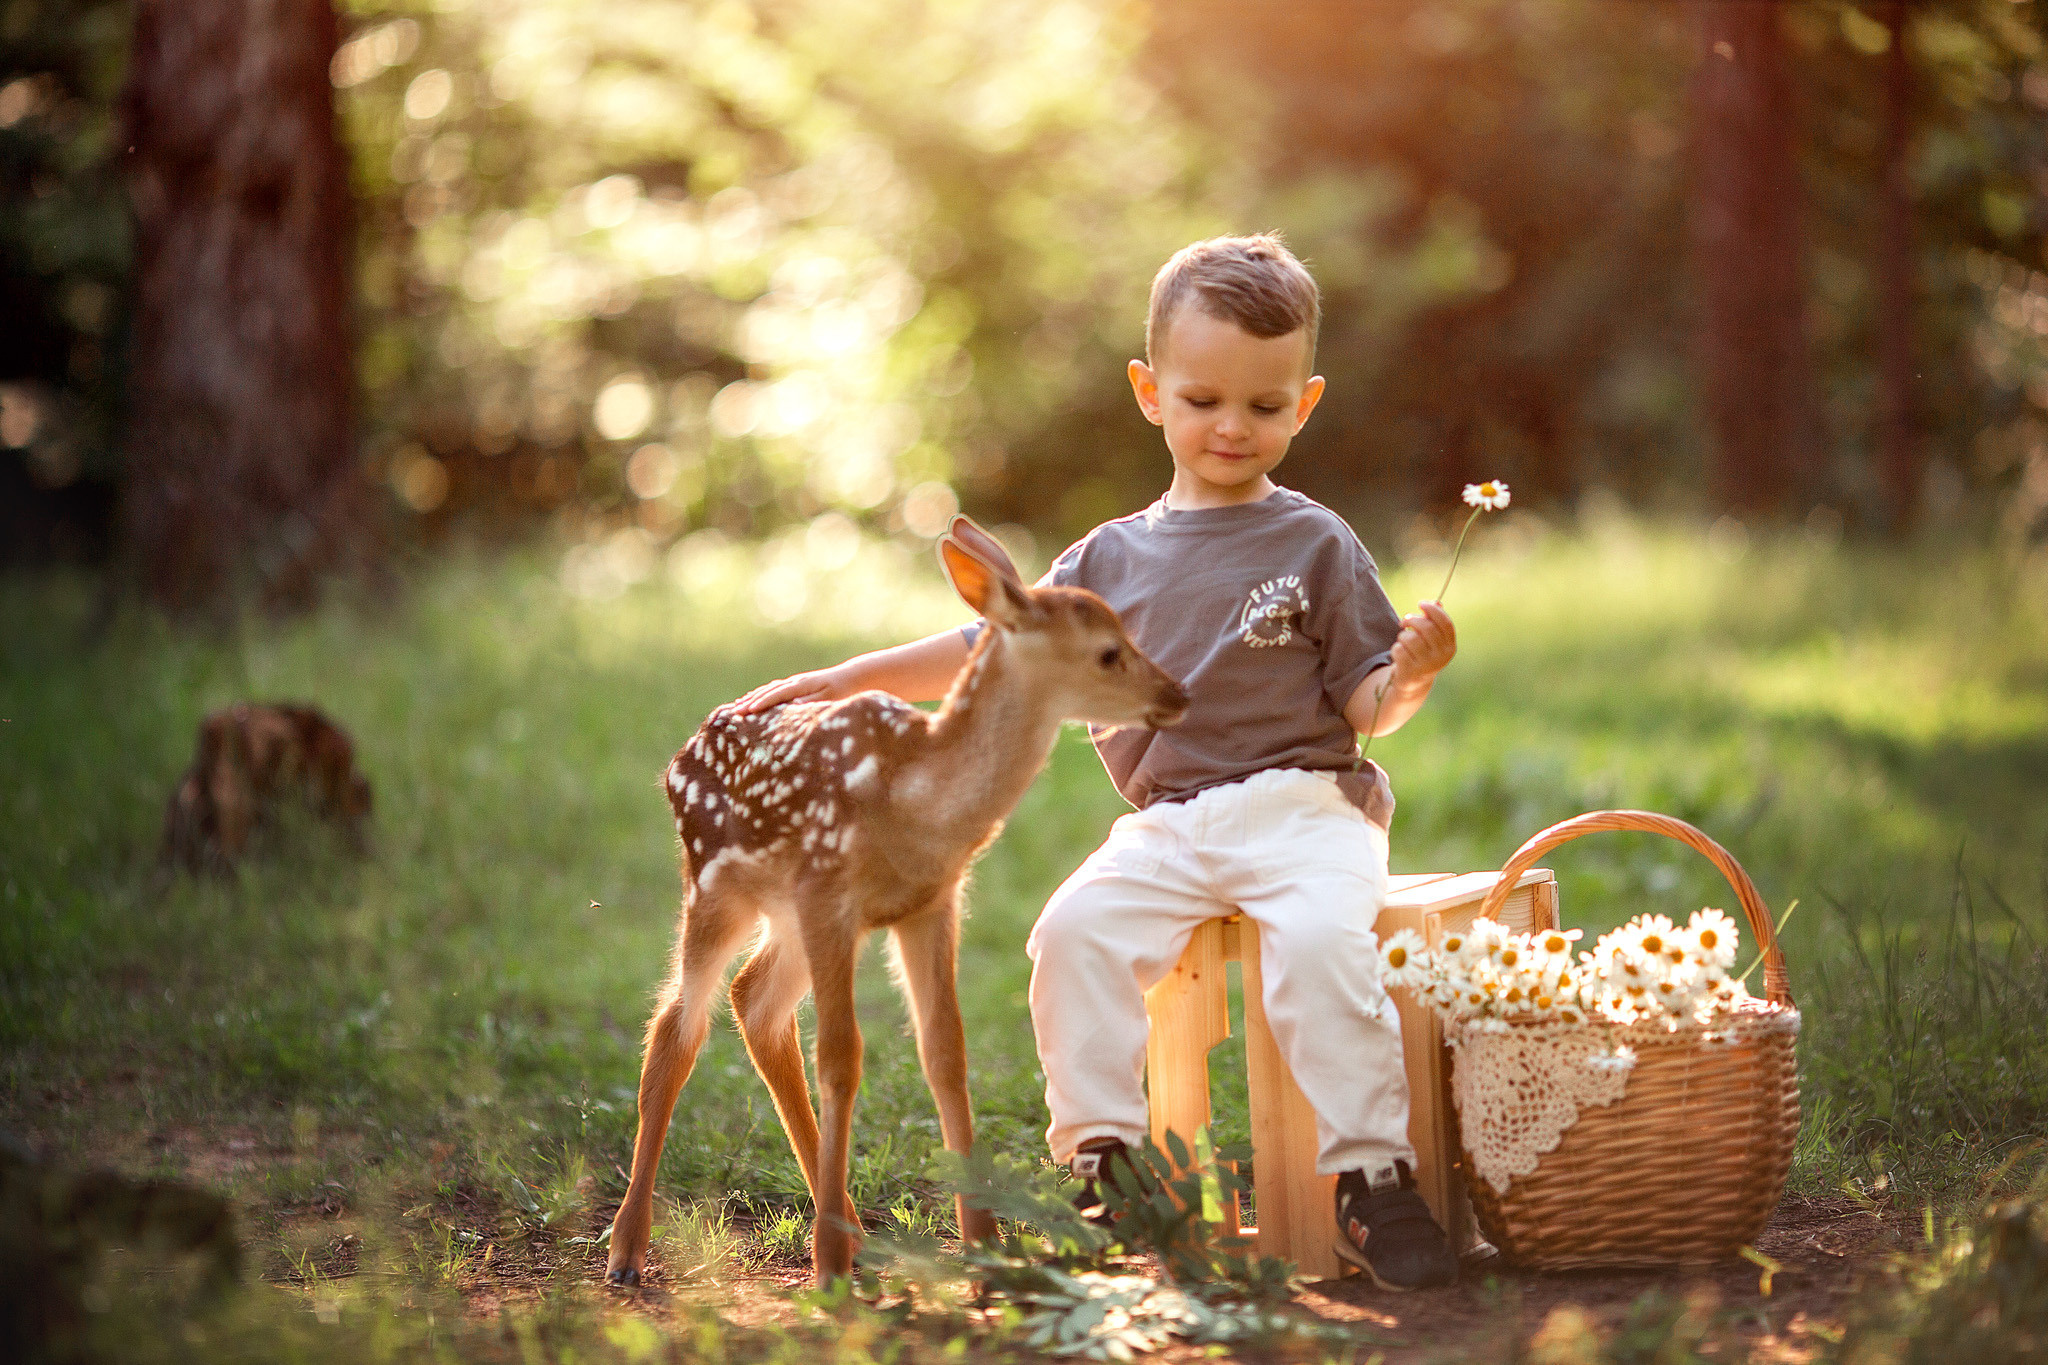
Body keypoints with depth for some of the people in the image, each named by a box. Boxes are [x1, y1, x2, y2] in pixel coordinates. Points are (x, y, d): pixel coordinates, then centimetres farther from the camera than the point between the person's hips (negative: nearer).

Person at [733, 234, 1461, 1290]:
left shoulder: (1316, 545, 5)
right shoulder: (1115, 559, 15)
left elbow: (1364, 706, 3)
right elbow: (999, 651, 19)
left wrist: (1409, 674, -20)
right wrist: (844, 681, 15)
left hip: (1301, 806, -3)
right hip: (1164, 825, 4)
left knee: (1319, 940, -32)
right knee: (1077, 930, -23)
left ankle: (1373, 1178, -26)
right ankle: (1100, 1157, -16)